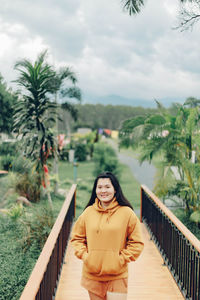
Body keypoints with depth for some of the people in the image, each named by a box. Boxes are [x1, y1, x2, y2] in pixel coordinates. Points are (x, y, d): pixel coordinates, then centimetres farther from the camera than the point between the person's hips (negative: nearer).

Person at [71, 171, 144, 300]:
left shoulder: (126, 212, -5)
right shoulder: (88, 212, 2)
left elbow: (137, 243, 0)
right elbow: (77, 237, 13)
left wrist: (121, 259, -8)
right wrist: (84, 255, 0)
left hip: (117, 276, -2)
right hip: (92, 275, 3)